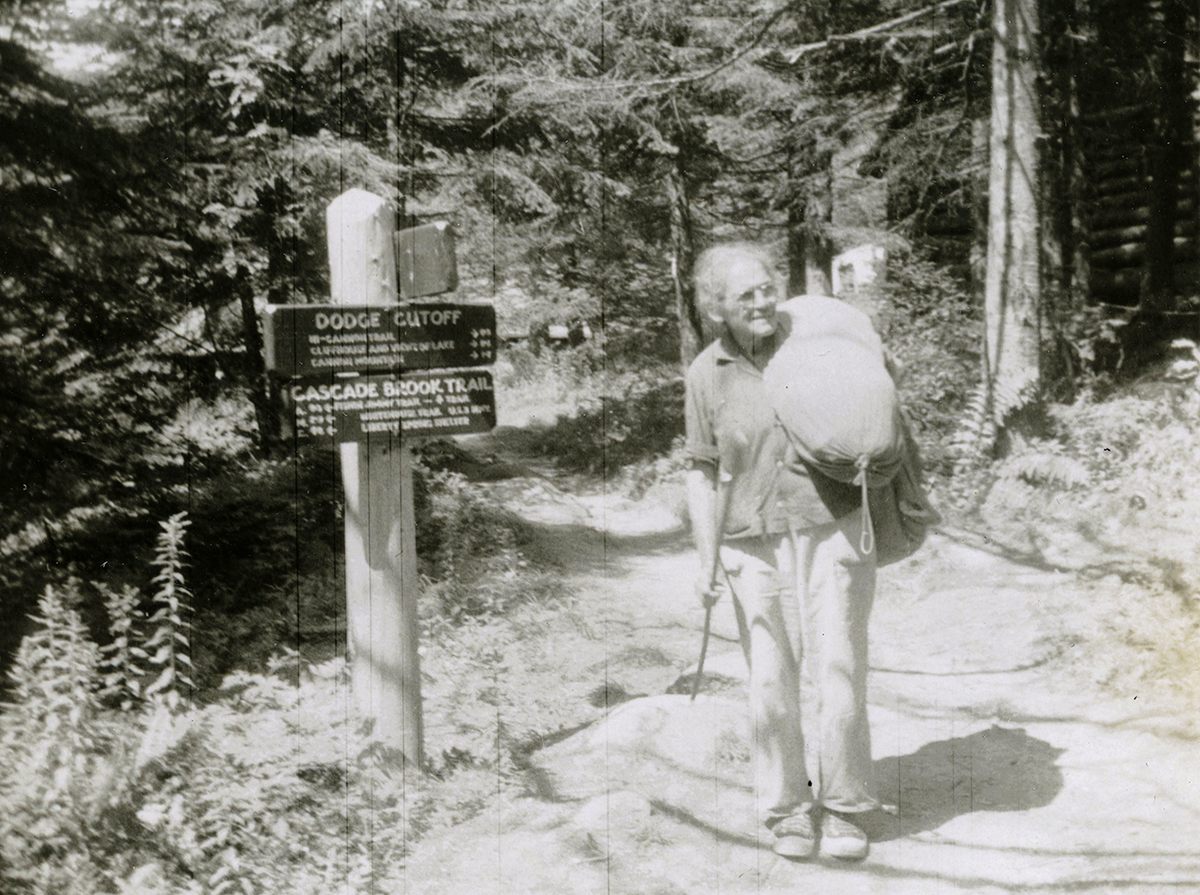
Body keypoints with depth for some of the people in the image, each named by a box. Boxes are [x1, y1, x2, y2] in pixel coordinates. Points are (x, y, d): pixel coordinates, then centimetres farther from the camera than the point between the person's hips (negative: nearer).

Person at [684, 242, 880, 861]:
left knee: (838, 667, -2)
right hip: (756, 543, 0)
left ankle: (843, 808, 13)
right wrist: (706, 560, -4)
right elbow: (702, 472, 3)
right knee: (771, 680, 3)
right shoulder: (706, 374, -1)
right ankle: (787, 810, 19)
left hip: (832, 529, 0)